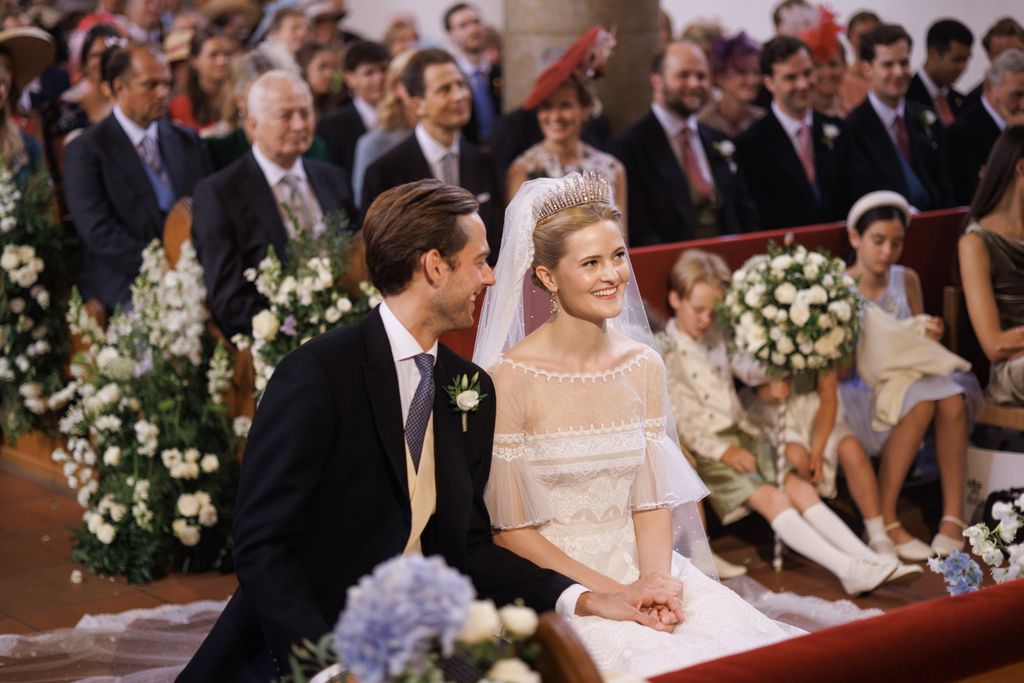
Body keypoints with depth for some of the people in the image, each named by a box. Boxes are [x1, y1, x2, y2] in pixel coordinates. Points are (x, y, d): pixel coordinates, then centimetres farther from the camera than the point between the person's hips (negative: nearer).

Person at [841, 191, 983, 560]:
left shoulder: (907, 280, 10)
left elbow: (918, 350, 16)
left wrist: (930, 339, -7)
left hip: (905, 378, 5)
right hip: (858, 393, -5)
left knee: (952, 397, -28)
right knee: (921, 401, -34)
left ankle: (954, 516, -26)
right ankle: (883, 521, -27)